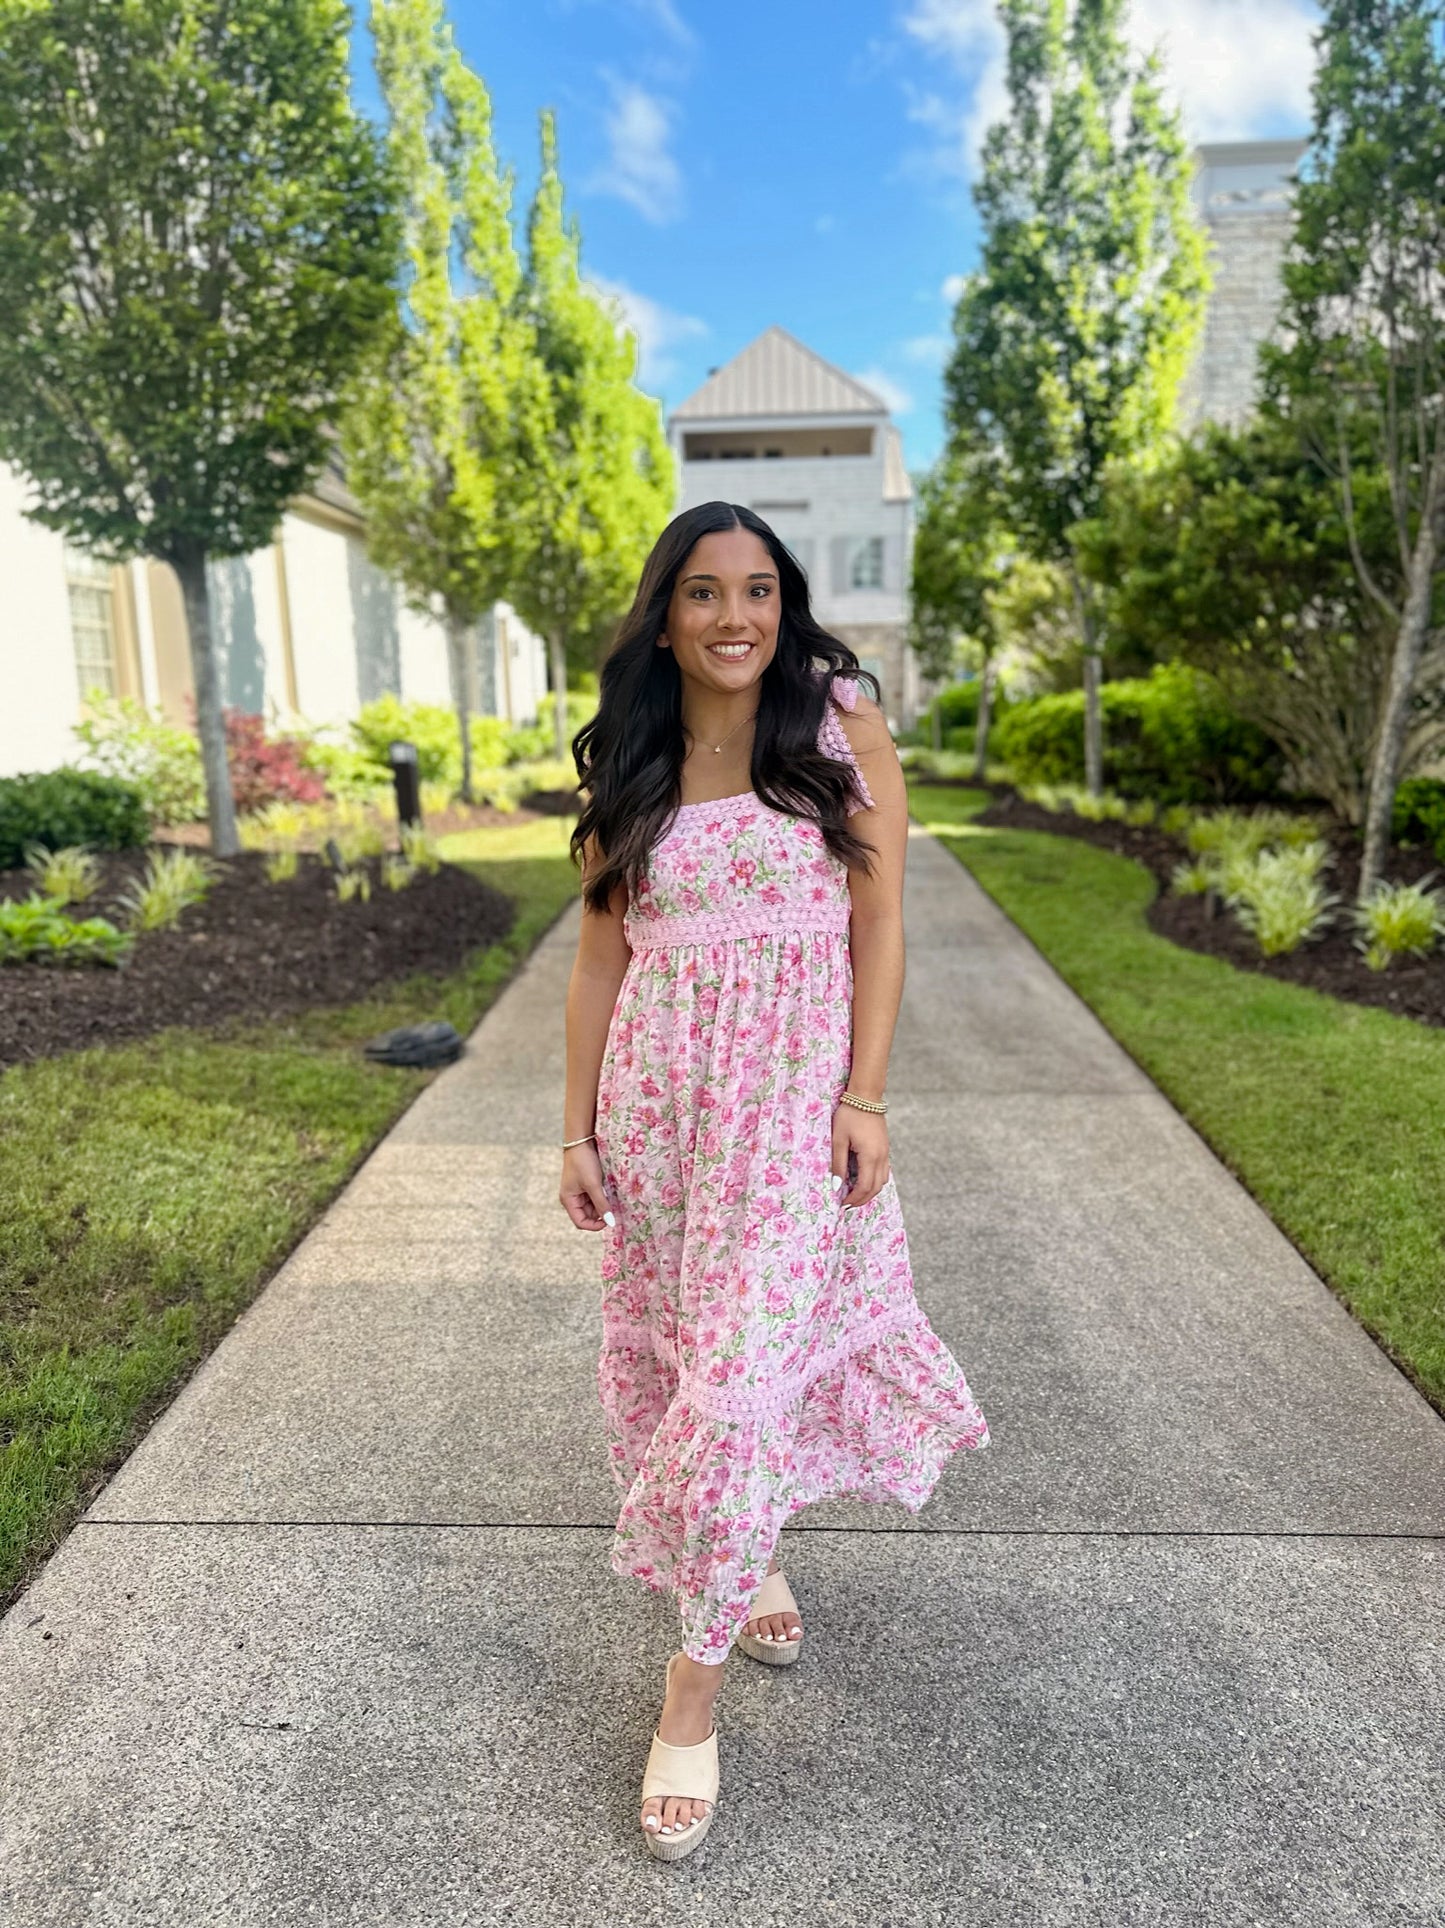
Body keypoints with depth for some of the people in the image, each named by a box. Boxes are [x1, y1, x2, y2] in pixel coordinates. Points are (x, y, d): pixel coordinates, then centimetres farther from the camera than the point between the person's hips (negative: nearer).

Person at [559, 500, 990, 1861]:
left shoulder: (841, 727, -2)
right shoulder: (624, 769, 5)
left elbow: (878, 924, -3)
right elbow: (599, 956, 6)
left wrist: (864, 1097, -9)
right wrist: (578, 1129, 5)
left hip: (794, 1085, -3)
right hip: (655, 1087, 4)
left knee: (740, 1371, -4)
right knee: (665, 1353, 13)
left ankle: (694, 1687, 16)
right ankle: (751, 1563, 42)